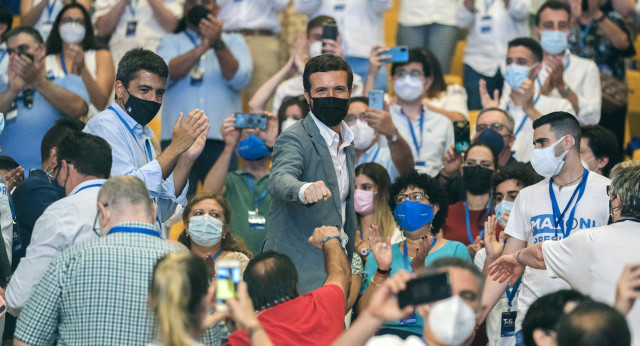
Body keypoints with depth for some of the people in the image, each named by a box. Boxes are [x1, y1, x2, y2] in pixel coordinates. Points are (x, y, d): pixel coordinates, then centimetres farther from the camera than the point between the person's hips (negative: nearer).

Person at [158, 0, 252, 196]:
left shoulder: (234, 42, 17)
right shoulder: (171, 42, 17)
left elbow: (240, 79, -2)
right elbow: (164, 75, -4)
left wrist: (218, 44, -16)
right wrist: (201, 48, -16)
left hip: (221, 140, 0)